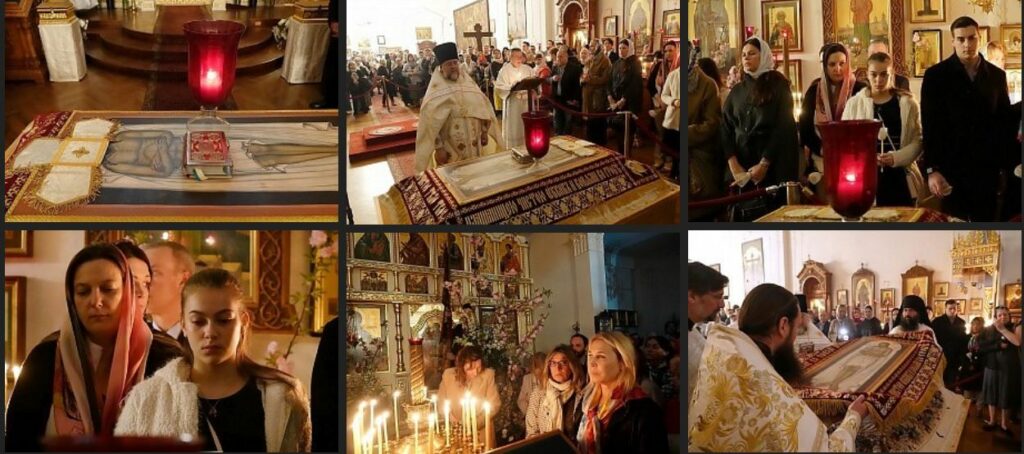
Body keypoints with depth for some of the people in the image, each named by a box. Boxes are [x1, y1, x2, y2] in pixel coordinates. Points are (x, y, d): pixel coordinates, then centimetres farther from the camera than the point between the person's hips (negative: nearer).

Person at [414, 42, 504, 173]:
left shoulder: (467, 81, 7)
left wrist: (484, 131, 6)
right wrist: (438, 148, -19)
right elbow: (431, 122, -14)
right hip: (450, 148, -5)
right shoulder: (436, 89, -9)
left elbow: (482, 106, 11)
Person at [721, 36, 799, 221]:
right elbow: (726, 129, 4)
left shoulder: (778, 86, 1)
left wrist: (763, 164, -15)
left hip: (773, 168, -4)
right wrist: (734, 166, -10)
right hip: (741, 168, 4)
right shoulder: (737, 91, 13)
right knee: (744, 216, 4)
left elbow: (783, 128, -8)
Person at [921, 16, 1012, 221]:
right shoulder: (936, 75, -1)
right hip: (952, 167, -3)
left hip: (987, 168, 3)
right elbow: (930, 126, -4)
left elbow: (1005, 120, 12)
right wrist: (932, 169, -12)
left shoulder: (996, 75, 9)